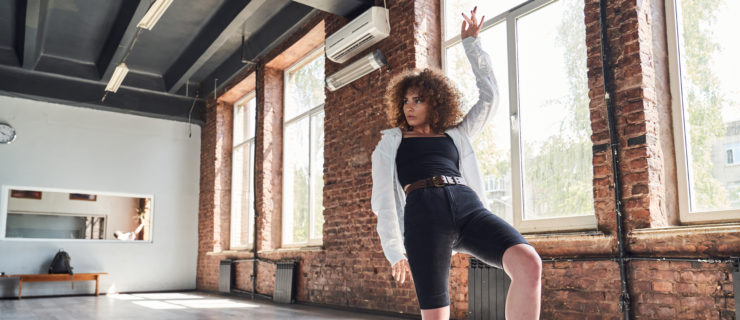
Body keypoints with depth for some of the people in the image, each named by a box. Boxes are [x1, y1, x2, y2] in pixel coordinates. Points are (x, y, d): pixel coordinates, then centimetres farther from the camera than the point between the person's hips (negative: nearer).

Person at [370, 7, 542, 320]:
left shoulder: (455, 135, 27)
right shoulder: (390, 142, 22)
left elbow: (489, 95, 30)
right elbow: (383, 197, 14)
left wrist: (471, 42, 33)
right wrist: (394, 250, 4)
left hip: (469, 209, 2)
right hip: (423, 216, -2)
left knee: (528, 264, -24)